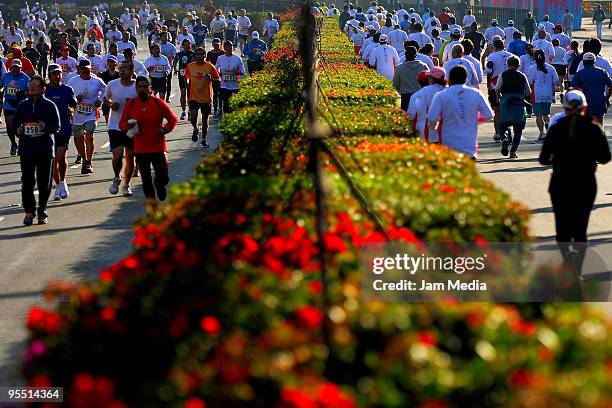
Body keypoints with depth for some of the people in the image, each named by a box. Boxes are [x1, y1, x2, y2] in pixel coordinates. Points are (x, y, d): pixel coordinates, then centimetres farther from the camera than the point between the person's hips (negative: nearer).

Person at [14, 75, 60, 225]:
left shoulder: (49, 105, 1)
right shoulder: (22, 105, 10)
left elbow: (57, 126, -1)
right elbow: (15, 122, 18)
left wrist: (45, 127, -20)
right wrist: (17, 130, -4)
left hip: (45, 149, -2)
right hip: (26, 149, 2)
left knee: (44, 183, 3)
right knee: (27, 182, -2)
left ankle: (42, 212, 16)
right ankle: (29, 211, 5)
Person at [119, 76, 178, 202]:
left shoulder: (158, 103, -2)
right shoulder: (130, 104, 2)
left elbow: (173, 119, 3)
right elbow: (122, 124, 5)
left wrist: (165, 130, -13)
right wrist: (129, 126, -18)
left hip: (158, 147, -1)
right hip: (140, 149, 1)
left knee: (163, 177, 0)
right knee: (146, 179, 5)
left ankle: (159, 184, 34)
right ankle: (151, 199, 22)